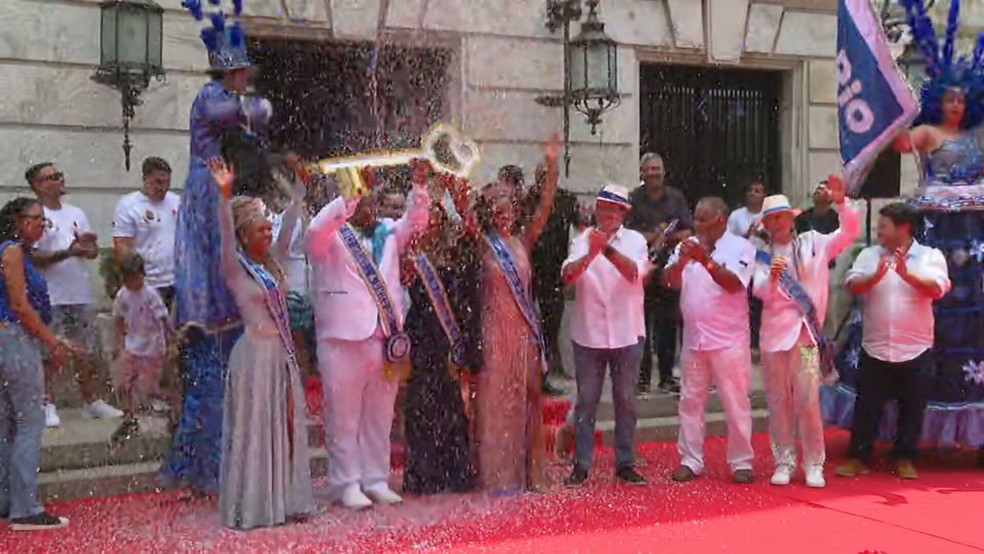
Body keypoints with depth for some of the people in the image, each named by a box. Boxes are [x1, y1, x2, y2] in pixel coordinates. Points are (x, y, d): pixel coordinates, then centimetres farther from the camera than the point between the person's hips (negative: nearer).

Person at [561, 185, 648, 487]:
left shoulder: (634, 239, 0)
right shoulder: (583, 240, 0)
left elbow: (634, 272, -18)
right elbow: (568, 275, -17)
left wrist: (607, 249, -33)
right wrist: (590, 253, -35)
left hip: (627, 334, 1)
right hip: (588, 333, 0)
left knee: (626, 402, 8)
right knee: (586, 401, 5)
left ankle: (625, 464, 18)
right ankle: (581, 465, 12)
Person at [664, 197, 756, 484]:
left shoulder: (740, 247, -3)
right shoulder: (688, 245, 9)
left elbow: (734, 283, -16)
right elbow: (671, 281, 0)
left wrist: (706, 260, -25)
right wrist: (681, 260, -19)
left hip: (729, 339, -4)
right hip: (693, 337, 4)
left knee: (736, 402, 2)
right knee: (690, 400, 8)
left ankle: (741, 462, 10)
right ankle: (690, 461, 16)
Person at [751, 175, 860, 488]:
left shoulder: (813, 243, 6)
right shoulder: (763, 255, 7)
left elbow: (851, 233, -2)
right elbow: (760, 292, -5)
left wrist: (841, 203, -15)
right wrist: (772, 277, -26)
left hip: (806, 333, -2)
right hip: (774, 334, 2)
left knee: (808, 401, -5)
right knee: (779, 402, 7)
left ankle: (814, 464, 6)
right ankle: (784, 462, 16)